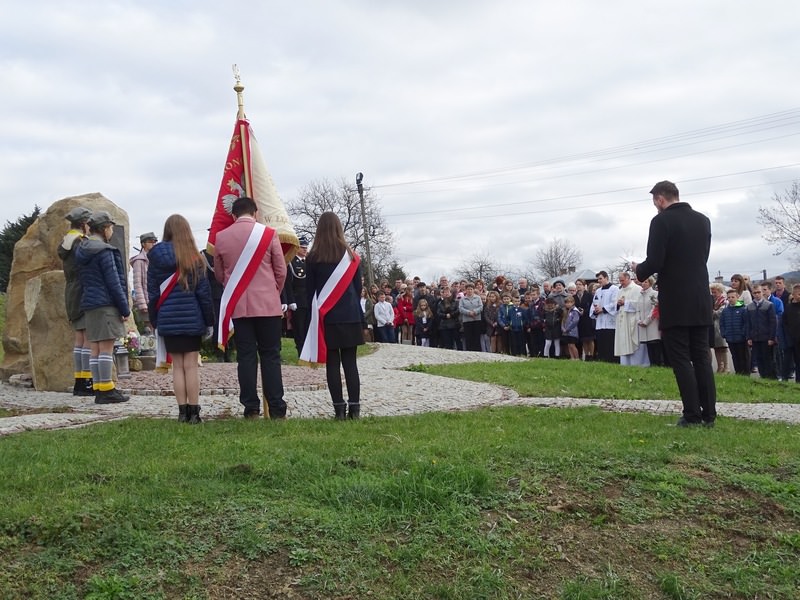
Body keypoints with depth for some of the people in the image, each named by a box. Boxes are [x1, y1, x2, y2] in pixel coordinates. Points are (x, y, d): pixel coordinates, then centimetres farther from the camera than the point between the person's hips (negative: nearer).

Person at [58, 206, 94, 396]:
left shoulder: (65, 243, 16)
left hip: (71, 294, 9)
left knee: (79, 337, 11)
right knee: (89, 338, -8)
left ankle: (79, 382, 13)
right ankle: (87, 382, -9)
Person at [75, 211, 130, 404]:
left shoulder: (82, 251, 15)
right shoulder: (104, 251, -12)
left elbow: (83, 280, 19)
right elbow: (113, 282, -14)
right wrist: (125, 308, -10)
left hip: (89, 304, 9)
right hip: (106, 304, -9)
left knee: (95, 348, 8)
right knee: (106, 348, -7)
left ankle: (98, 389, 11)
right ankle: (106, 390, -6)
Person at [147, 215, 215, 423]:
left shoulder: (156, 258, 2)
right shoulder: (194, 258, -2)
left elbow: (153, 293, 5)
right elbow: (204, 292, -1)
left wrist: (155, 322, 12)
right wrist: (209, 322, 4)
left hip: (168, 320, 1)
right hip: (192, 319, -1)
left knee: (177, 366, 7)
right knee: (191, 365, 1)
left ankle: (182, 411, 8)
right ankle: (193, 412, 2)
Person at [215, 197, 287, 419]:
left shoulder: (221, 237, 3)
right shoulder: (268, 234, -3)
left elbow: (219, 273, 12)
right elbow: (281, 271, 1)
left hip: (237, 306, 2)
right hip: (268, 304, -2)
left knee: (246, 356, 5)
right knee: (271, 356, 3)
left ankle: (251, 408, 6)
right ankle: (276, 409, 3)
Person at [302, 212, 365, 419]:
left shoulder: (313, 258, -3)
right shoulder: (351, 256, 1)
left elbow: (310, 290, 0)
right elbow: (358, 288, 7)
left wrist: (314, 315, 8)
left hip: (326, 318, -1)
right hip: (350, 316, 1)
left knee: (332, 364, 2)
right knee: (350, 362, 4)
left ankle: (339, 408, -1)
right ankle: (354, 407, 1)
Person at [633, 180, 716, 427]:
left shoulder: (661, 221, -11)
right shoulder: (703, 220, 11)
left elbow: (655, 262, -16)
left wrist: (639, 270, 5)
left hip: (675, 302, -6)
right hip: (700, 299, 6)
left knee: (681, 359, -1)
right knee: (702, 357, 10)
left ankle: (692, 415, -2)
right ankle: (709, 414, 11)